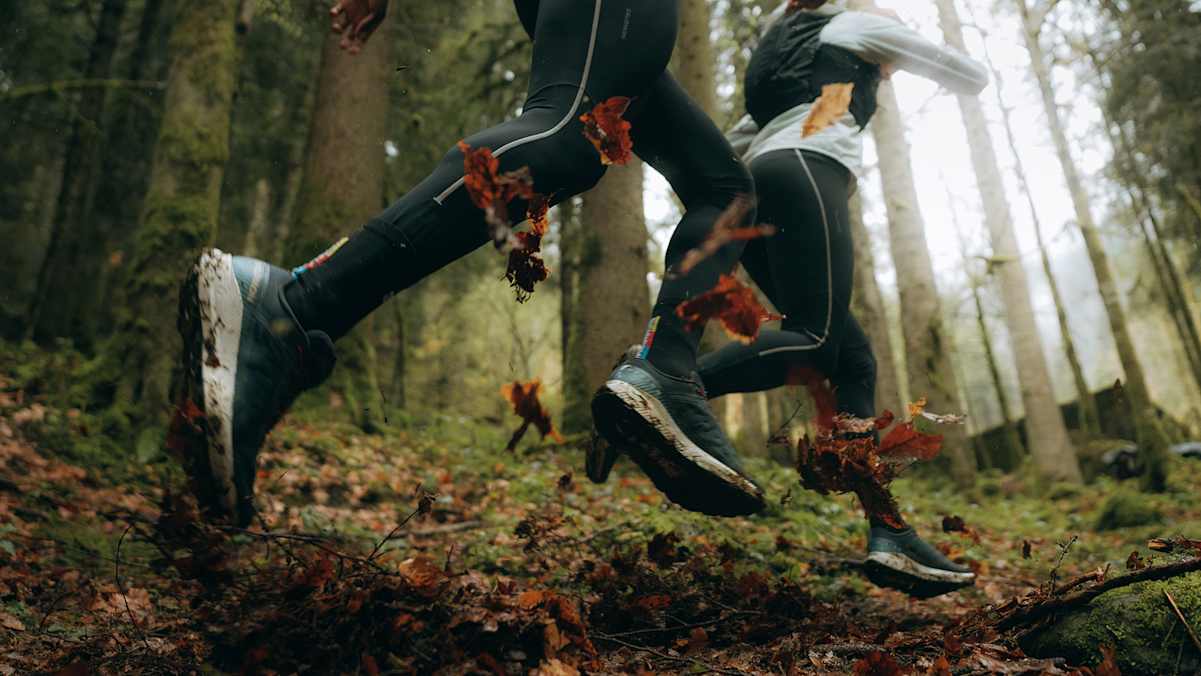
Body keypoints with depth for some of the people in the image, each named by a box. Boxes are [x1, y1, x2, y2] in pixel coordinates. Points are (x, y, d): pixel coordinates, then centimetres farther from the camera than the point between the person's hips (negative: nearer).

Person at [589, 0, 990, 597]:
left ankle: (890, 539, -12)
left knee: (855, 359, -1)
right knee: (816, 342, -21)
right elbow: (973, 78, 26)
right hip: (804, 172, -8)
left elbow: (731, 148, 34)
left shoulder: (790, 68, 40)